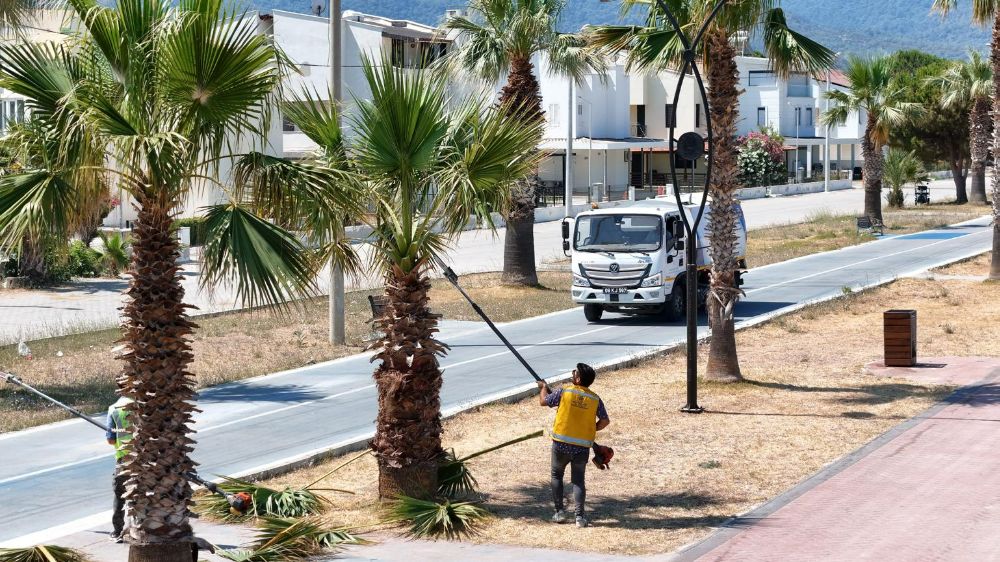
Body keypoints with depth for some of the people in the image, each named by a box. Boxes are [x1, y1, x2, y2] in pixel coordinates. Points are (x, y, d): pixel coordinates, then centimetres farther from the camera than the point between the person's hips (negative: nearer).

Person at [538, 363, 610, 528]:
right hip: (582, 446, 1)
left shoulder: (565, 392, -8)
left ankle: (559, 512, 13)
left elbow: (543, 401, 4)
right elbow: (605, 421, -2)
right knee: (578, 480, 8)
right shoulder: (595, 399, -1)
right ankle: (579, 516, -6)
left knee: (557, 475, 18)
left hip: (561, 444, -1)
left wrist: (543, 388, 25)